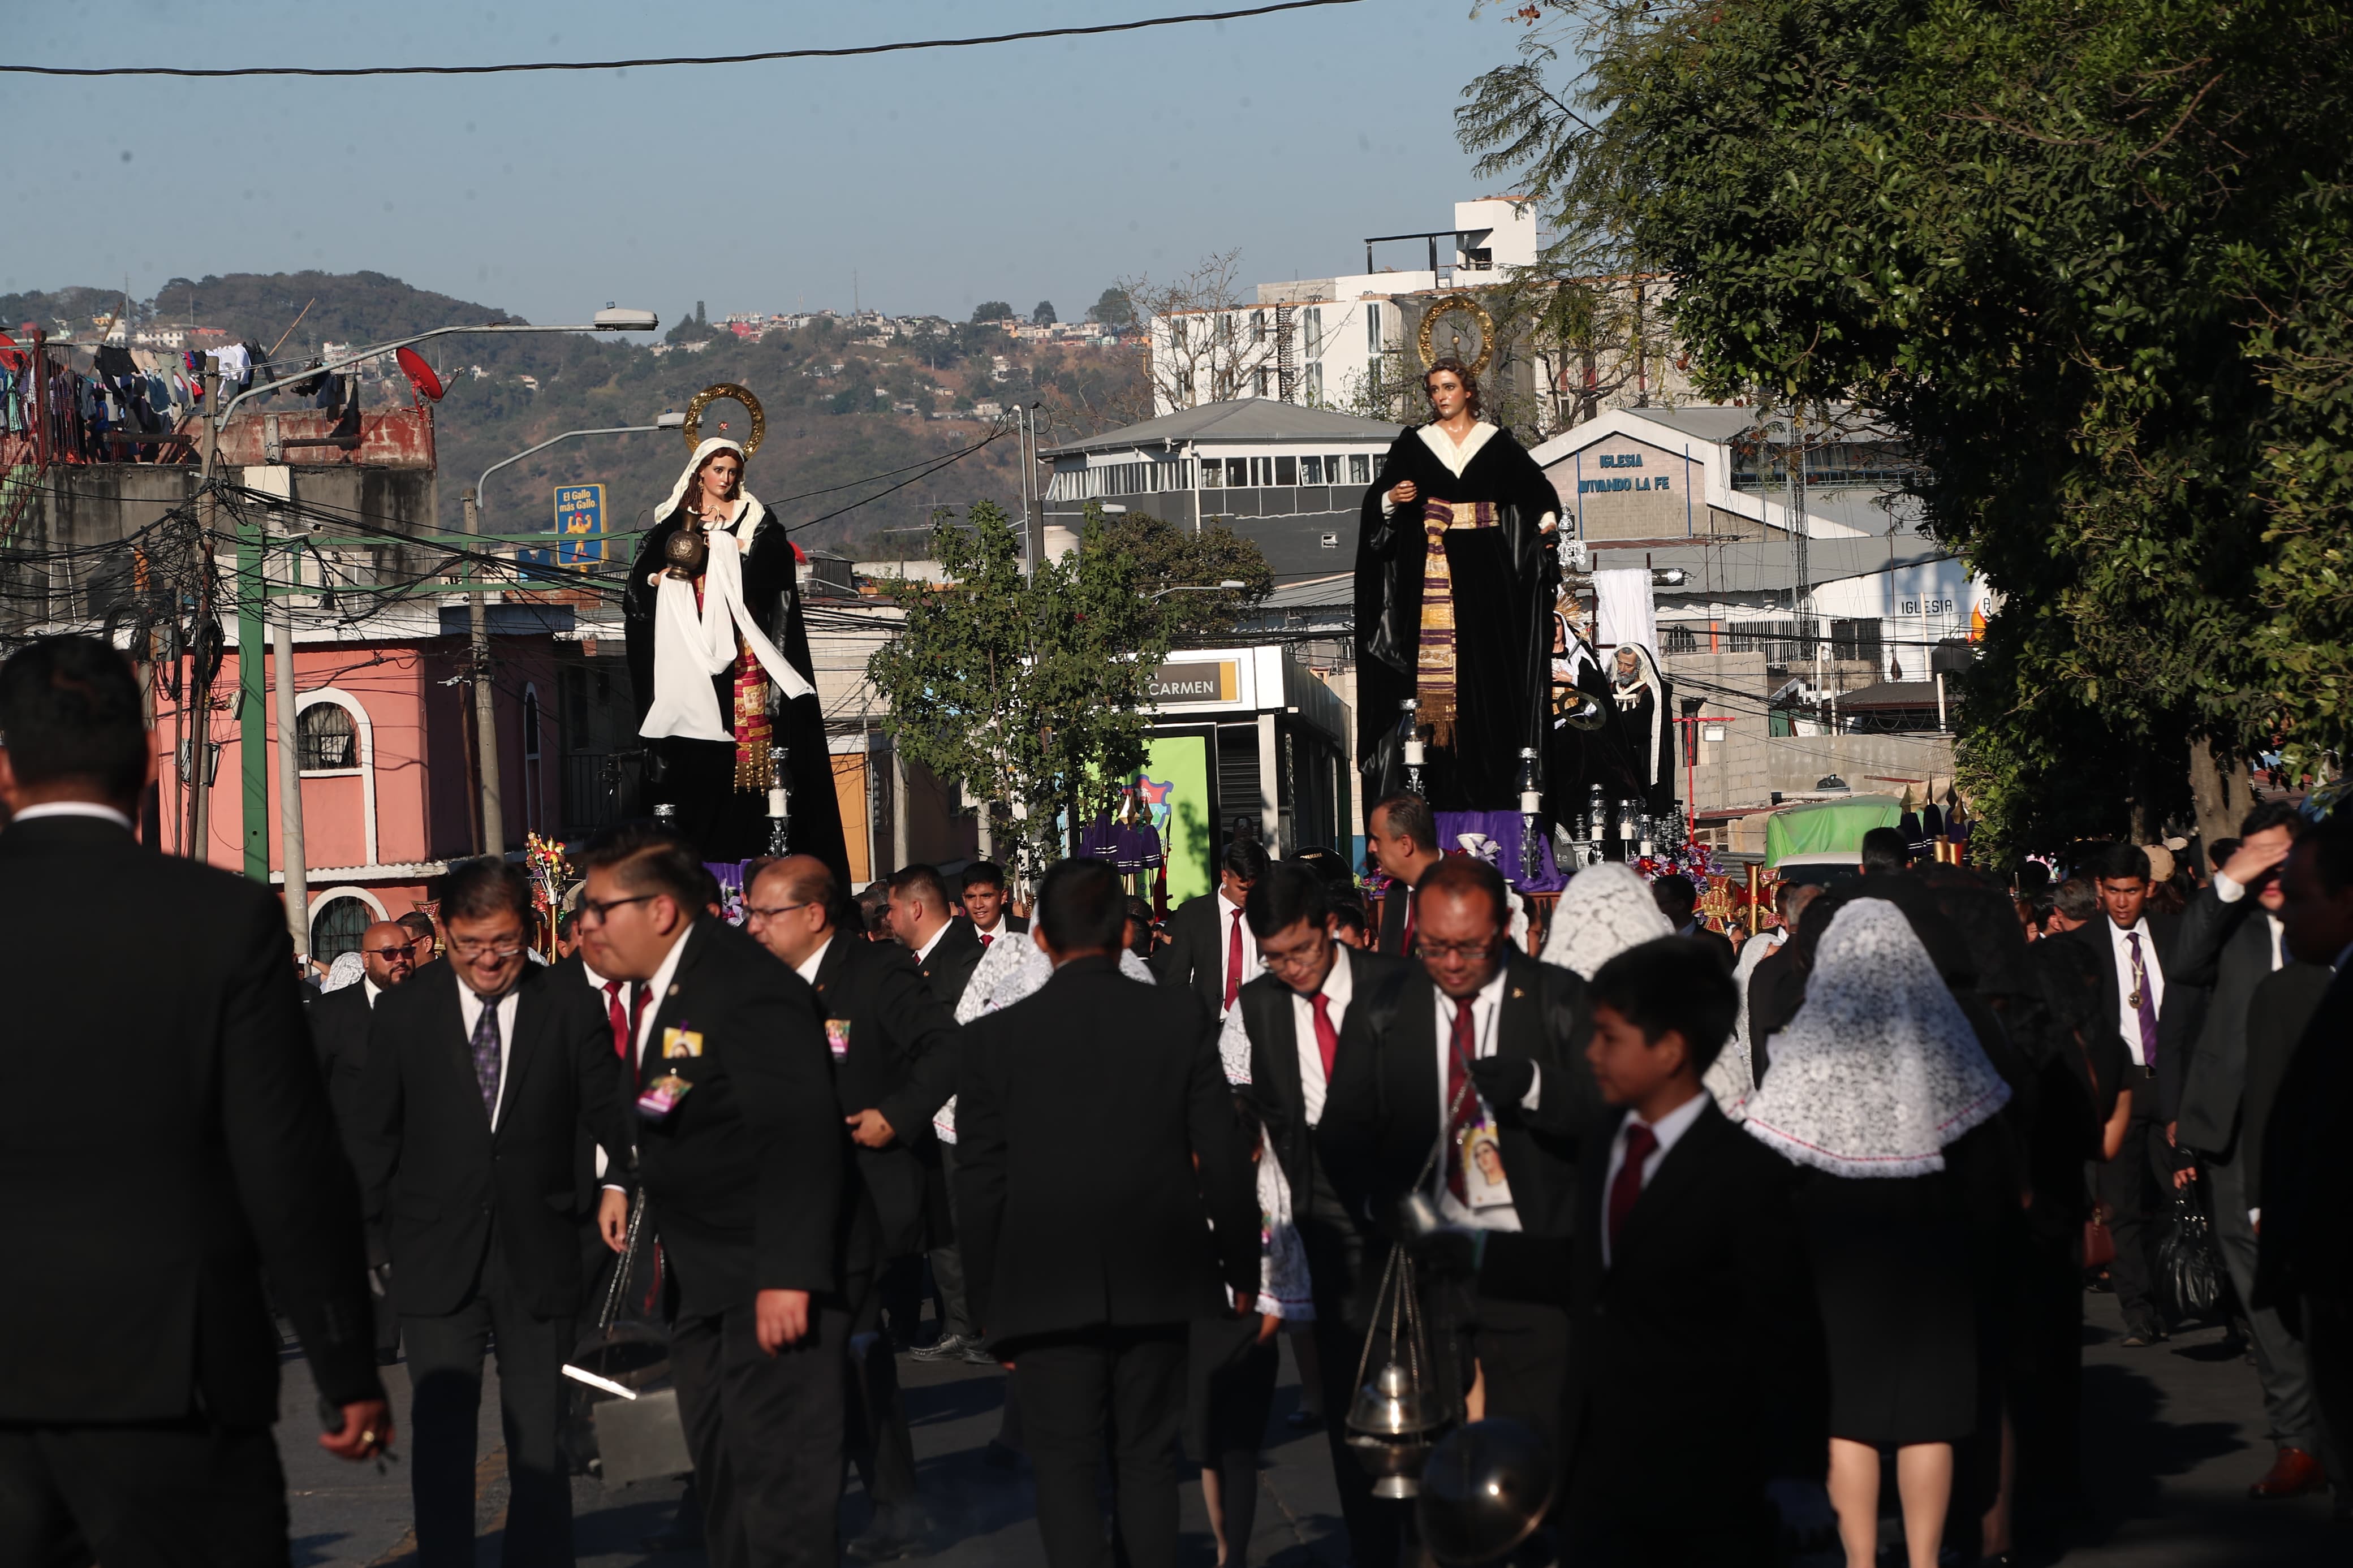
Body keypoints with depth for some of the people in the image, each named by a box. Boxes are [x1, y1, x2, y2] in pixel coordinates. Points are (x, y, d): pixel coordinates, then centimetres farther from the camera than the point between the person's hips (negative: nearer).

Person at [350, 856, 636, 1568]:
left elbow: (610, 1118, 4)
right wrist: (356, 1232, 1)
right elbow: (372, 1136, 7)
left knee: (538, 1441, 5)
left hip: (537, 1260, 0)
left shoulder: (569, 1014, 2)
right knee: (440, 1438, 0)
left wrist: (619, 1182, -15)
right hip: (437, 1261, 0)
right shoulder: (403, 1015, 3)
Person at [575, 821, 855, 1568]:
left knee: (778, 1484, -10)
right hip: (709, 1282, 10)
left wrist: (789, 1276, -29)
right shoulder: (668, 988, 10)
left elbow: (799, 1134, -26)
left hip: (774, 1281, -10)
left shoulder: (746, 986, -20)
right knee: (723, 1484, 16)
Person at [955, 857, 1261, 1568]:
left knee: (1065, 1469, 3)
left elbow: (980, 1186, -3)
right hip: (1155, 1287, 2)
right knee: (1146, 1460, 14)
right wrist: (1243, 1270, 12)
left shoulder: (993, 1038, -5)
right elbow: (1225, 1158, -1)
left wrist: (989, 1309, 6)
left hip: (1049, 1291, -2)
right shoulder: (1184, 1021, -4)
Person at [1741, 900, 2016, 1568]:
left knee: (1847, 1411, 6)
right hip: (1929, 1258, 1)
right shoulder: (1941, 1042, -7)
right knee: (1926, 1414, 7)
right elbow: (1989, 1168, -5)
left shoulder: (1810, 1047, -10)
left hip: (1835, 1260, -1)